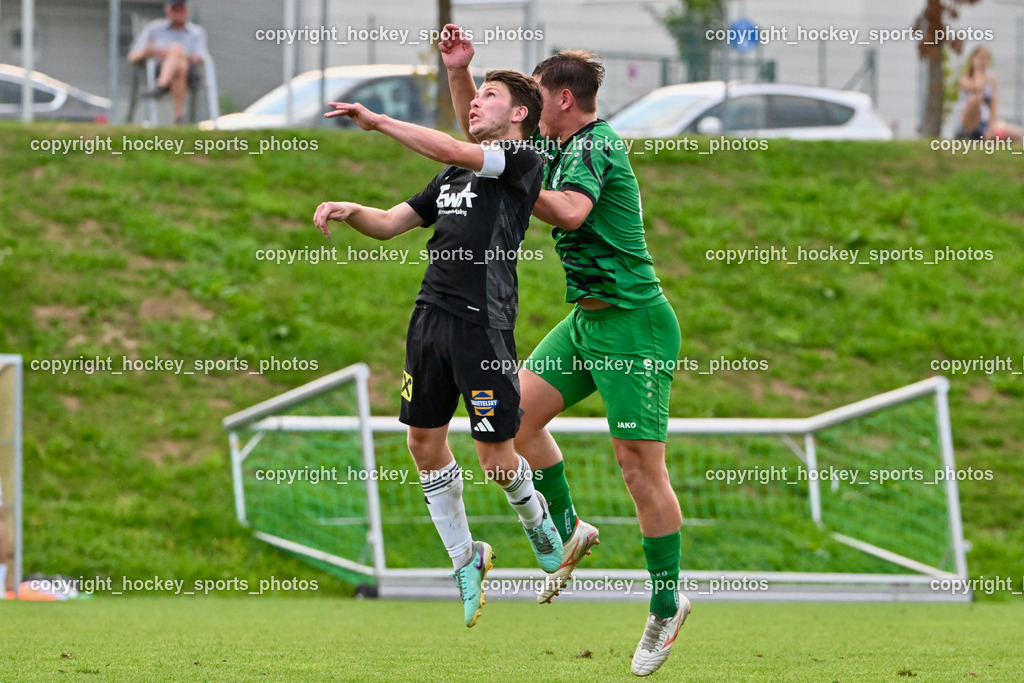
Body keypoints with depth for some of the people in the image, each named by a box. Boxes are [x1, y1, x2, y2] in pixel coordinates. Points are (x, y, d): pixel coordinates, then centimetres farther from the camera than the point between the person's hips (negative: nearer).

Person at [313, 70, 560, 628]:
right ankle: (466, 561, 23)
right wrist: (349, 210, 2)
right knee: (425, 442, 7)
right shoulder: (452, 177, 20)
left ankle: (535, 520, 28)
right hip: (431, 312, 7)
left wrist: (377, 121, -12)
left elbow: (450, 150, -17)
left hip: (483, 320, -7)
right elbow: (390, 224, 23)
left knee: (496, 459, -4)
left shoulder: (523, 161, -3)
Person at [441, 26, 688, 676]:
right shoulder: (557, 147, 13)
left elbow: (571, 210, -34)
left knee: (640, 462, -8)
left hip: (631, 323, -10)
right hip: (586, 319, 10)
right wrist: (460, 73, 12)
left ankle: (667, 604, -1)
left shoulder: (595, 146, -15)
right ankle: (568, 531, 17)